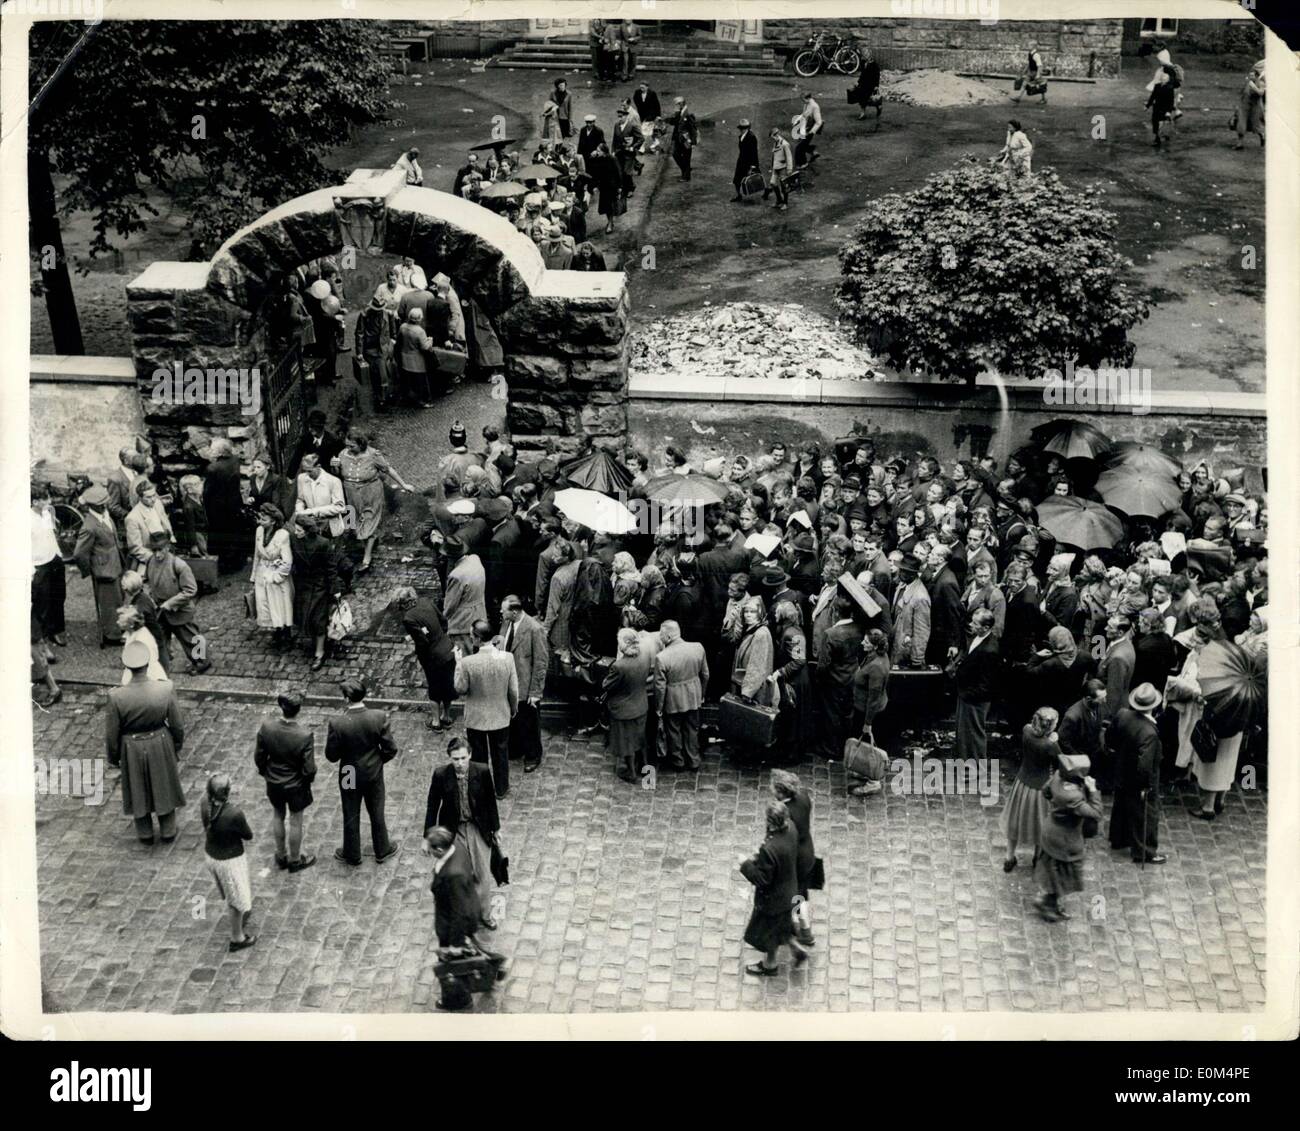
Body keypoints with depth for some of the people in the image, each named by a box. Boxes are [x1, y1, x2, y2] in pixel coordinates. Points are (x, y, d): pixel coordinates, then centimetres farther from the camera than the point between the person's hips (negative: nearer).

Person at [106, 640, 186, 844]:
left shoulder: (117, 697, -26)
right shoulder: (165, 690, -23)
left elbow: (112, 734, -13)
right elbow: (177, 725, -9)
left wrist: (113, 758, 6)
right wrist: (177, 746, 11)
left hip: (132, 750, -1)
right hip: (161, 745, 1)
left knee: (138, 789, 22)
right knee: (163, 786, 23)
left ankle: (145, 834, 38)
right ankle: (168, 832, 38)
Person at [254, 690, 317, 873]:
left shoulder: (266, 727, -23)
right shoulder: (305, 736, -32)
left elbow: (258, 757, -9)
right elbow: (309, 769, -22)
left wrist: (265, 772, 11)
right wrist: (309, 779, 1)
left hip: (273, 782, 3)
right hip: (296, 785, -3)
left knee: (278, 817, 27)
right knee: (295, 822, 20)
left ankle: (281, 856, 44)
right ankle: (295, 860, 39)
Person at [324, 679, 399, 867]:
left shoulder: (337, 723, -27)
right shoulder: (379, 718, -22)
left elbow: (331, 756, -16)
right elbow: (390, 749, -14)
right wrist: (378, 760, 6)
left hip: (350, 776, -1)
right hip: (374, 774, 1)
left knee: (351, 816, 19)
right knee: (377, 814, 22)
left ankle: (352, 855, 35)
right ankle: (382, 851, 39)